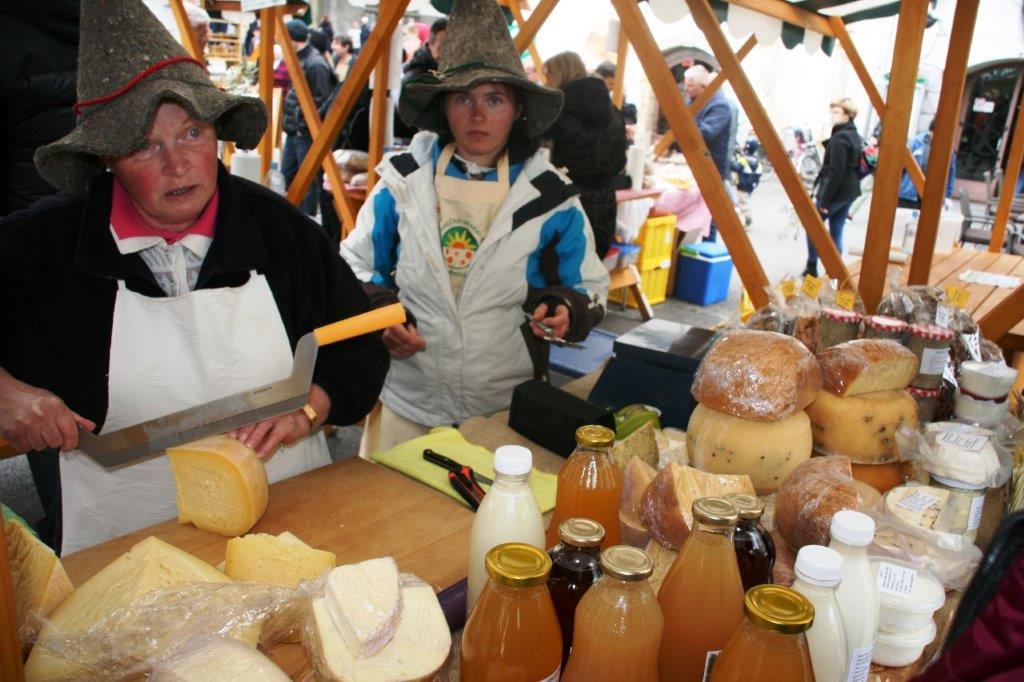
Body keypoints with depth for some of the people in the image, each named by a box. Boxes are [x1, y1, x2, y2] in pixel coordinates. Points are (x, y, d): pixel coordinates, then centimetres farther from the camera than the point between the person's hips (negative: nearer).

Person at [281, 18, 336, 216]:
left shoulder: (315, 64, -17)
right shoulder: (298, 60, 13)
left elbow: (322, 101, -21)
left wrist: (304, 124, -18)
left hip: (307, 133, -10)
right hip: (294, 131, 10)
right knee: (287, 175, 17)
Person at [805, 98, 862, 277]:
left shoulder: (839, 138, -18)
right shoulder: (855, 136, 12)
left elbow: (835, 172, -21)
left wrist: (824, 200, -19)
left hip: (836, 192, -8)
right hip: (850, 191, 9)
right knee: (836, 233, 12)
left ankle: (811, 268, 11)